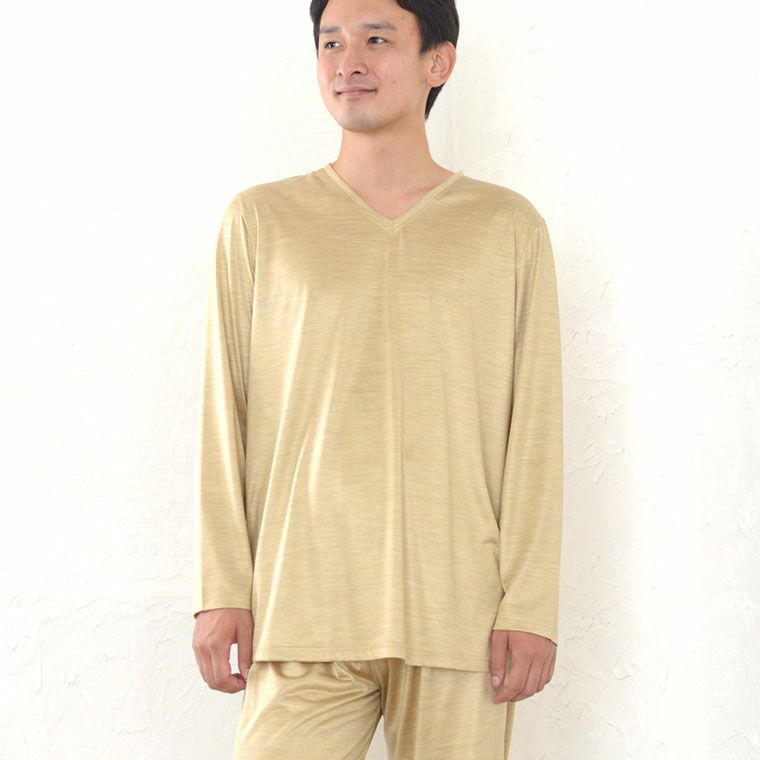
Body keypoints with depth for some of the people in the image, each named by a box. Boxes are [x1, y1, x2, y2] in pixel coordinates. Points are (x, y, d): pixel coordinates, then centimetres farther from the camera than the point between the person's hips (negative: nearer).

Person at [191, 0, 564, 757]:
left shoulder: (508, 226, 6)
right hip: (304, 604, 0)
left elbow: (532, 428, 3)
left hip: (458, 610, 0)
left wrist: (530, 604, -2)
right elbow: (225, 418, 7)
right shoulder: (261, 220, 7)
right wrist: (222, 590, 1)